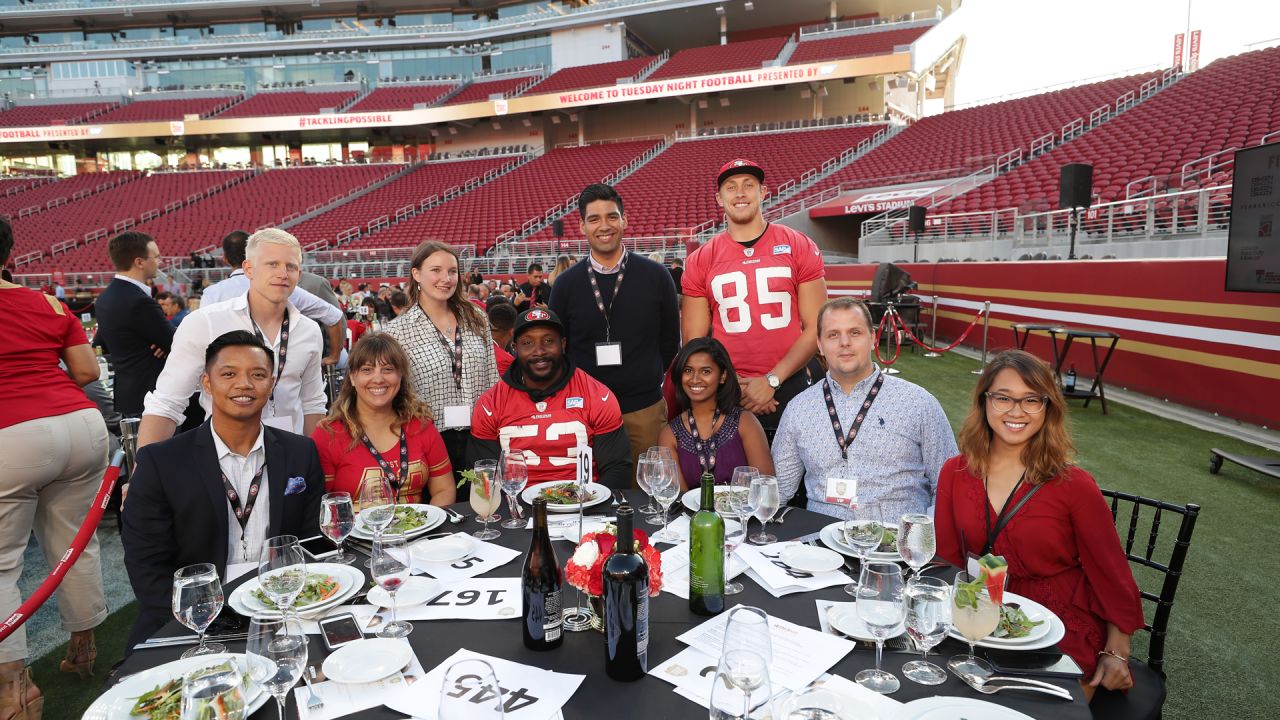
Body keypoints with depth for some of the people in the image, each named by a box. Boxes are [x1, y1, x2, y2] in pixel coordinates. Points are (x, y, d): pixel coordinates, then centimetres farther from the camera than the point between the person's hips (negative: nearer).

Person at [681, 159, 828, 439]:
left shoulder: (800, 248, 0)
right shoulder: (700, 262, 3)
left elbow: (815, 328, -3)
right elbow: (694, 343, 3)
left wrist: (771, 381, -11)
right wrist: (737, 387, -9)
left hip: (792, 384, 0)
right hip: (729, 394, 1)